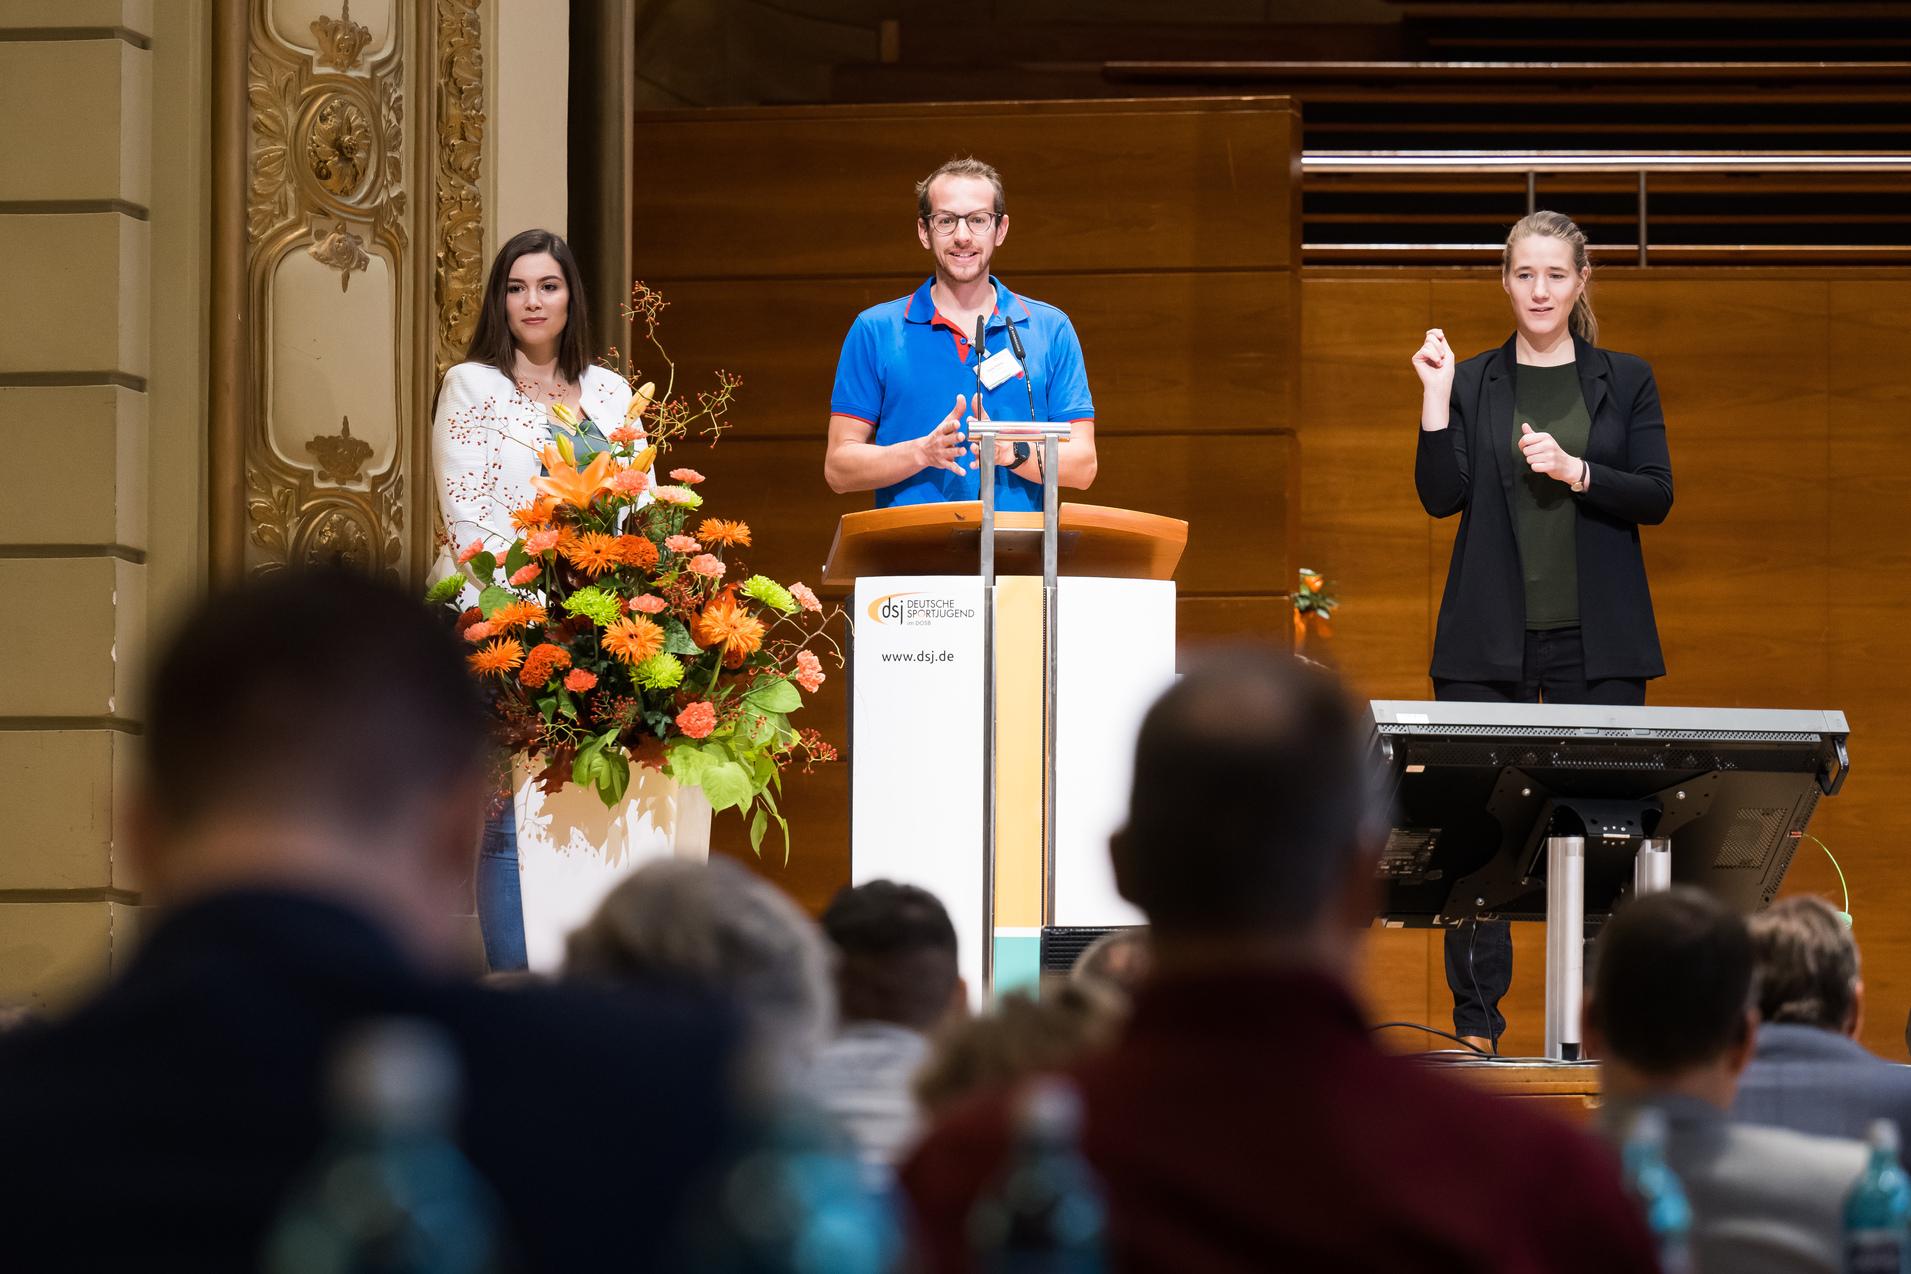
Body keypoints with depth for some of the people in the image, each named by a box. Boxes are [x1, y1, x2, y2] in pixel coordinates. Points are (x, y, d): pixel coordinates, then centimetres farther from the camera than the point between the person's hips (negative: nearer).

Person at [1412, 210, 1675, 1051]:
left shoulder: (1626, 383, 9)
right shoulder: (1470, 384, 8)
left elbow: (1656, 497, 2)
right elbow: (1441, 497, -1)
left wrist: (1574, 471, -13)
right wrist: (1436, 397, -10)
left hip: (1595, 640, 0)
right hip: (1490, 637, 0)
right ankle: (1477, 1021, 3)